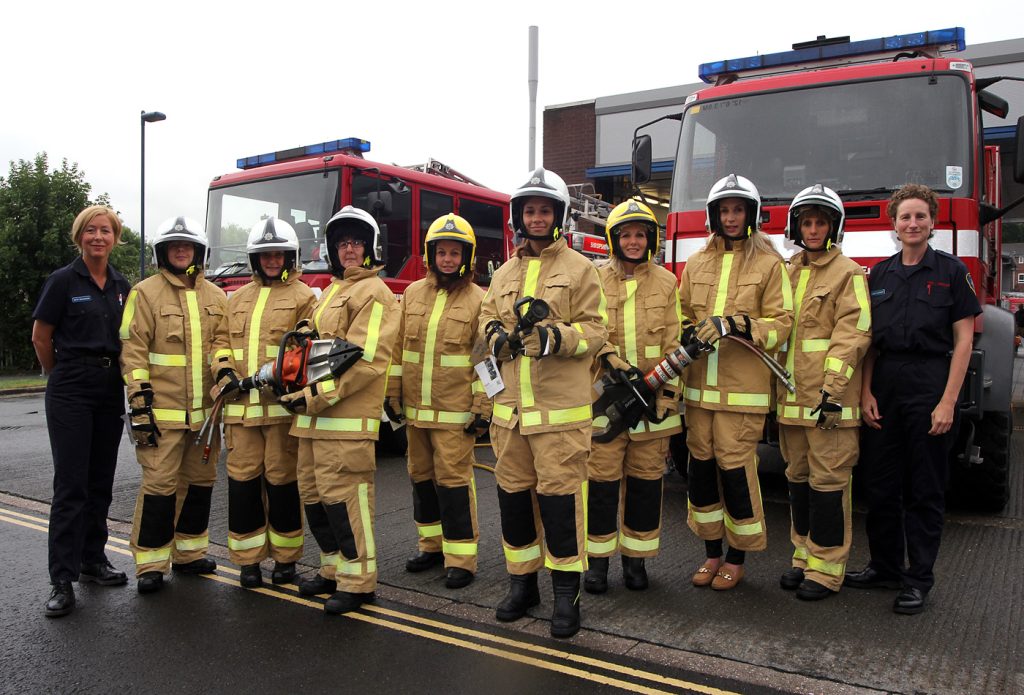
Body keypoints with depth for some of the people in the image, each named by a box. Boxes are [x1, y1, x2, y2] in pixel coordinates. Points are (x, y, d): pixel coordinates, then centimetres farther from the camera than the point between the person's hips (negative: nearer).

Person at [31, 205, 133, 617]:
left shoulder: (122, 286, 9)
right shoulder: (63, 281, -6)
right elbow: (40, 338, 0)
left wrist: (111, 374, 14)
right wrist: (62, 377, 9)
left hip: (110, 389, 5)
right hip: (70, 392, -5)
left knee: (100, 482, 11)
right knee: (71, 484, -6)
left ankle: (93, 560, 24)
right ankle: (62, 580, -1)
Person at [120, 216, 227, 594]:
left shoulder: (215, 297, 12)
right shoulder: (146, 292, -1)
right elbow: (133, 351, -6)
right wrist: (139, 403, -13)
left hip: (205, 411, 5)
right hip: (162, 410, -5)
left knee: (200, 481, 12)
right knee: (159, 484, -3)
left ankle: (189, 553, 26)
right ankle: (151, 564, 9)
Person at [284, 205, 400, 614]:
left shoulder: (372, 292, -7)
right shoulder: (331, 291, 23)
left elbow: (365, 360, -18)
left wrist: (316, 395, -18)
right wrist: (299, 393, 11)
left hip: (348, 416, -10)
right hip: (314, 416, 10)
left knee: (343, 496, -7)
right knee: (313, 494, 14)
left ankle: (358, 581, 5)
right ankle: (334, 569, 27)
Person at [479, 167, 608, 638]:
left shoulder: (579, 269, 2)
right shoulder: (504, 274, 17)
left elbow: (595, 329, -4)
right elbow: (488, 318, 16)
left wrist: (555, 336, -22)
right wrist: (497, 335, -7)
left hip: (560, 409, -5)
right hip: (510, 407, 5)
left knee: (560, 496, -4)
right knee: (514, 494, 11)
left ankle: (566, 594, 10)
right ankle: (522, 582, 27)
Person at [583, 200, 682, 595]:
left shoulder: (666, 283, 8)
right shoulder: (596, 280, 5)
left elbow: (672, 342, 4)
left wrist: (669, 391, -4)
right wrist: (611, 358, -19)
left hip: (651, 399, 1)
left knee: (646, 478, 7)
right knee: (602, 477, 0)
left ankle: (635, 558, 22)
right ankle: (598, 558, 14)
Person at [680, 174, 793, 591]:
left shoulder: (769, 264, 1)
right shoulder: (696, 263, 13)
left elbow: (781, 323, -4)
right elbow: (682, 314, 18)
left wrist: (735, 326, -18)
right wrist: (690, 334, -4)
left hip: (743, 387, -4)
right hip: (699, 384, 4)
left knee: (736, 468, -2)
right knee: (701, 466, 8)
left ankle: (737, 558, 17)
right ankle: (712, 553, 25)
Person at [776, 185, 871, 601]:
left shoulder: (848, 273, -3)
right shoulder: (787, 273, 16)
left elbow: (851, 335, -12)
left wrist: (833, 389, -20)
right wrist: (776, 388, 17)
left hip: (829, 398, -7)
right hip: (791, 396, 7)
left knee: (829, 481, -2)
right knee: (798, 478, 13)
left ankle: (826, 568, 8)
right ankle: (804, 555, 25)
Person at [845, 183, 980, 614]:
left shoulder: (951, 271, -1)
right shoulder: (880, 274, 10)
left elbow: (963, 340, -5)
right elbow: (870, 339, 9)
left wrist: (948, 402, -12)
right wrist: (866, 392, 0)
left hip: (930, 386, -4)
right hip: (884, 386, 4)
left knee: (924, 490, 5)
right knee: (879, 483, 9)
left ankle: (919, 578, 16)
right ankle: (885, 566, 24)